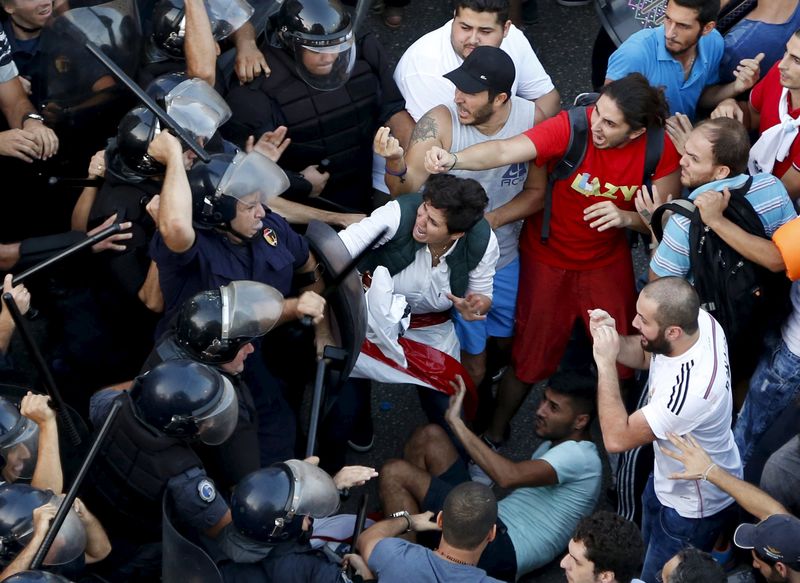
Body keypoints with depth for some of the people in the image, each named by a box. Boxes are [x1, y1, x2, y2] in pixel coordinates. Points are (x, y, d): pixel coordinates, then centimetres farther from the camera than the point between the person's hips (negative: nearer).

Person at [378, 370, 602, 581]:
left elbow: (508, 477, -30)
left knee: (395, 472, -14)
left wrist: (456, 422, -24)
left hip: (500, 552, -10)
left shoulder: (579, 455, -14)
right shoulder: (554, 445, 20)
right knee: (430, 435, 6)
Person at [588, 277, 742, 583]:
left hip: (693, 506, -8)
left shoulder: (693, 387, -45)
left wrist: (606, 362, -34)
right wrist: (612, 338, -21)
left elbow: (617, 437, -36)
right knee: (649, 550, 32)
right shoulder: (698, 319, -22)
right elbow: (643, 355, 0)